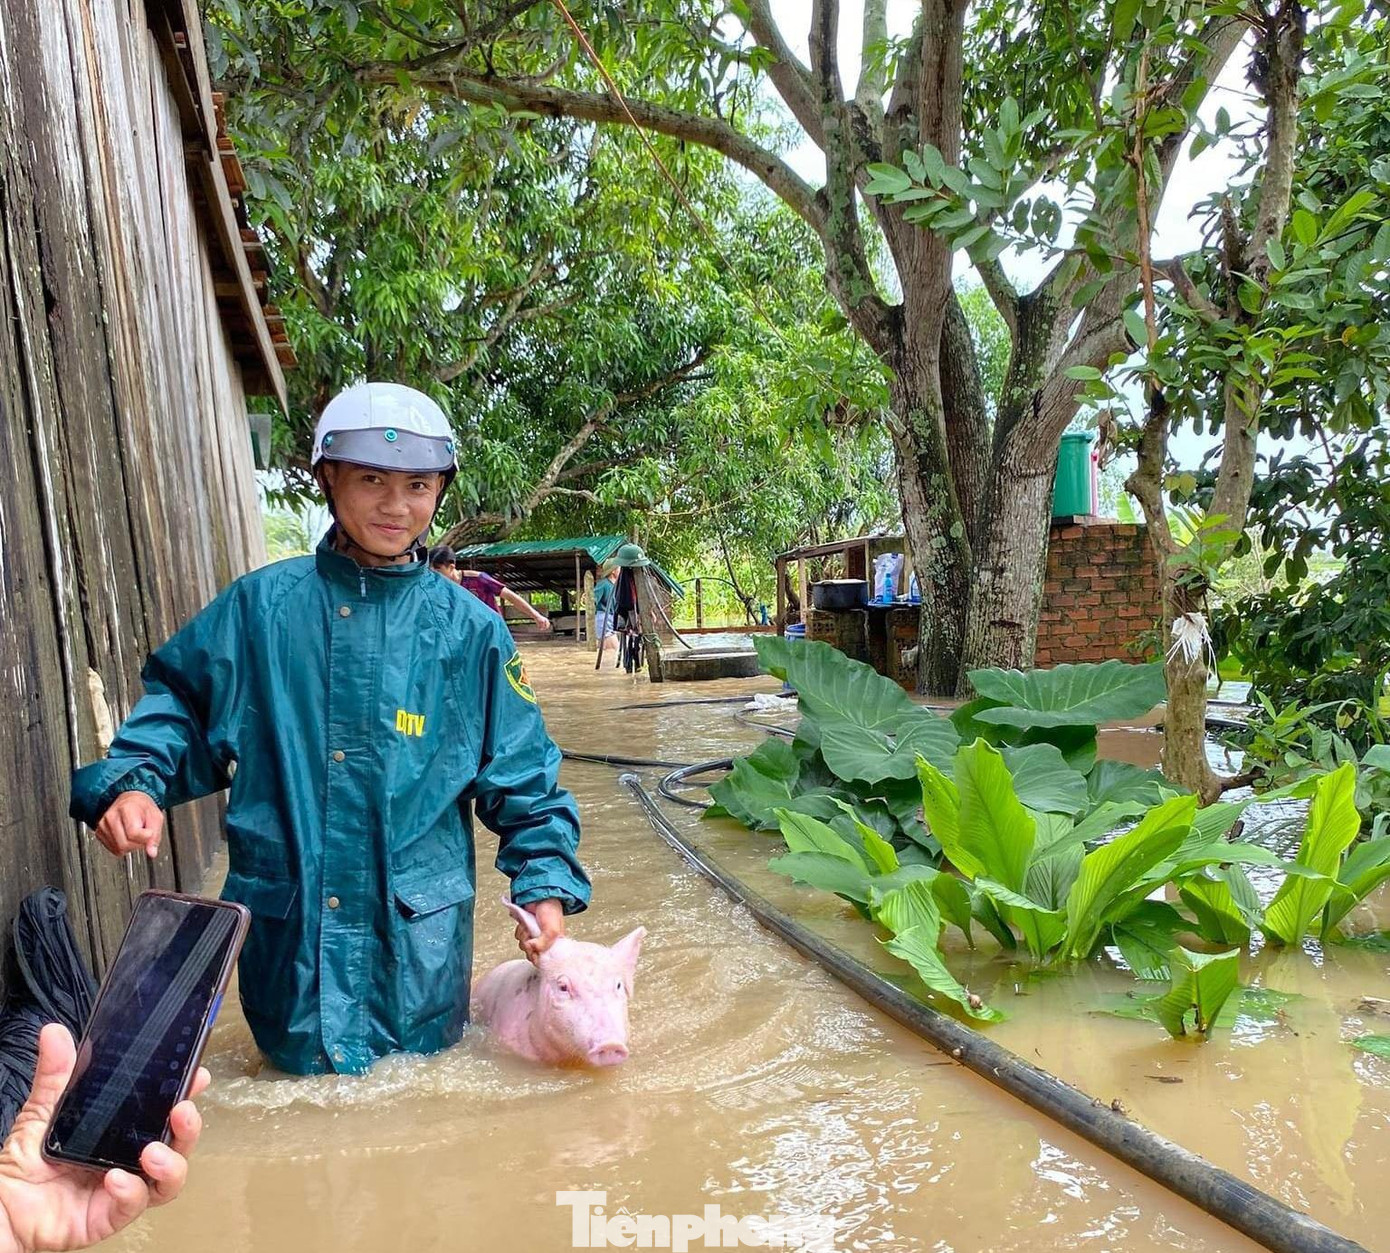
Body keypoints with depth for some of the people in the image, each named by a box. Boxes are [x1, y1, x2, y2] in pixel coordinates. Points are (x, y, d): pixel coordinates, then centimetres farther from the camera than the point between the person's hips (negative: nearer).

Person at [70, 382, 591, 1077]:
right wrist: (135, 780, -11)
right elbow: (178, 703, 6)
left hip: (420, 935, 0)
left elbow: (522, 777, 1)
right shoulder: (261, 606, -2)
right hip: (286, 929, 0)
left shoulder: (469, 628, -3)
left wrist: (544, 883, -5)